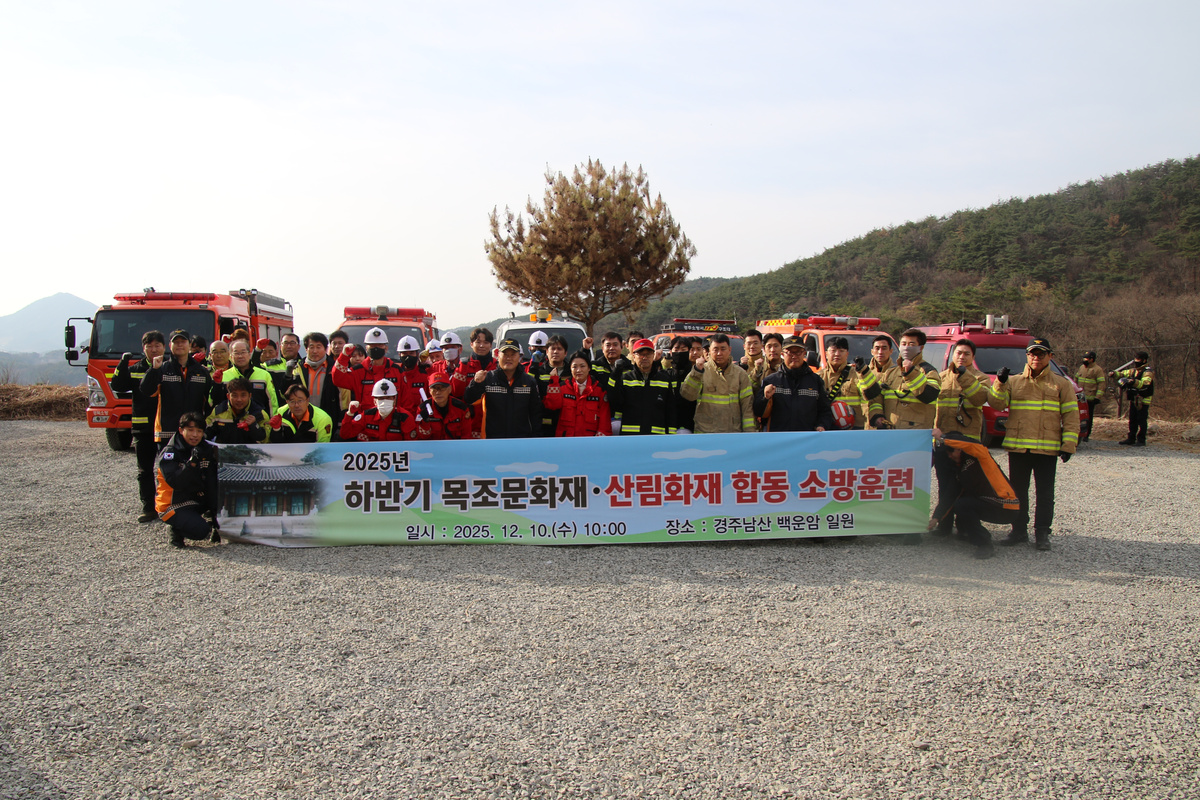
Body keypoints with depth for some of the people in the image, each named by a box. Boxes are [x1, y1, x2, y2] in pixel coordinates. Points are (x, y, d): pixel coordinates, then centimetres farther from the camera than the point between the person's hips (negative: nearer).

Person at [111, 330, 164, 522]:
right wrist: (122, 364, -8)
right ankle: (148, 508, 14)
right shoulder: (134, 369, 11)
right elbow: (118, 387, -1)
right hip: (142, 428, 3)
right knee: (145, 471, 7)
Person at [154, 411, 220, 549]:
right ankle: (176, 528, 3)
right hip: (175, 505, -6)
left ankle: (210, 520, 9)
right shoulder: (169, 453, -13)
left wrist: (214, 511, -8)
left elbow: (212, 483, 0)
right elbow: (175, 482, -27)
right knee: (202, 531, -25)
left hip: (199, 501, 6)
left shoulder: (207, 450, 3)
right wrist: (192, 462, -36)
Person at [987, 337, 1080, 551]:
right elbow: (996, 404, -1)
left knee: (1045, 493, 4)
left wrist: (1068, 445, -4)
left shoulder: (1061, 384, 6)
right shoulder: (1013, 382, 10)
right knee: (1018, 491, 9)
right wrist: (999, 383, -16)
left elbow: (1071, 416, 4)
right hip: (1017, 447, 2)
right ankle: (1019, 531, 19)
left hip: (1047, 449, -2)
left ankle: (1042, 533, 14)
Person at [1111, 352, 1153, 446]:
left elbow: (1144, 384, -28)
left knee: (1142, 421, -4)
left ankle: (1141, 441, 1)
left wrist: (1134, 382, -45)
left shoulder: (1148, 372, -12)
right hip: (1133, 400, 8)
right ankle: (1131, 439, 20)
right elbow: (1122, 374, 16)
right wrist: (1114, 374, -6)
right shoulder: (1133, 370, 13)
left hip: (1143, 401, -8)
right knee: (1132, 421, 12)